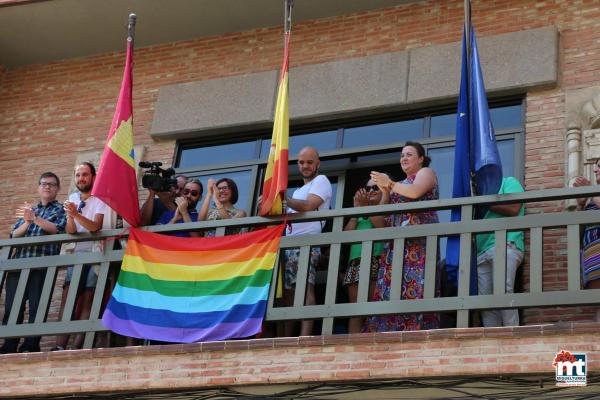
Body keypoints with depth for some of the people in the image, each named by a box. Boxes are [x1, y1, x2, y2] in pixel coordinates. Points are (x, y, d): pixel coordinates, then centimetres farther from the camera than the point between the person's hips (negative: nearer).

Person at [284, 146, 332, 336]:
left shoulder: (321, 181, 5)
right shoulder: (298, 191, 32)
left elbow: (308, 206, -12)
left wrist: (282, 198, -18)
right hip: (289, 244, 9)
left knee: (306, 287, -21)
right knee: (287, 291, 3)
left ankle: (304, 337, -31)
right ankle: (286, 339, 3)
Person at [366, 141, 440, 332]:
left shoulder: (425, 172, 10)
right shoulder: (399, 185, 30)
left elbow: (414, 192, -12)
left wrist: (389, 183, -8)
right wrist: (385, 191, 6)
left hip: (419, 239, -7)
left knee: (415, 285, -18)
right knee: (391, 288, -6)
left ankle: (417, 330, -24)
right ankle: (390, 331, -12)